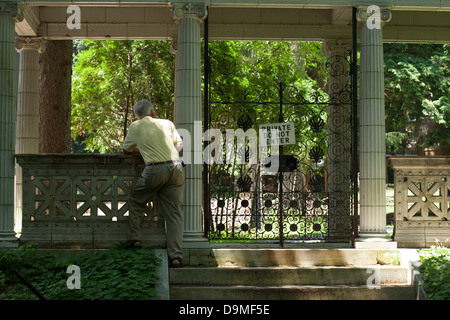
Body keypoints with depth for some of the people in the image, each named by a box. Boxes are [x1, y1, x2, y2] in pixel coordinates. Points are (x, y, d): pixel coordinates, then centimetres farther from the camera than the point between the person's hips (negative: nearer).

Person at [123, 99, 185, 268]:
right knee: (174, 212, 3)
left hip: (155, 170, -3)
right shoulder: (167, 123, 19)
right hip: (176, 168, 3)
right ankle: (176, 255, -2)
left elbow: (126, 149, 23)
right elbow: (179, 144, 28)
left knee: (136, 201, 22)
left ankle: (135, 239, 19)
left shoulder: (135, 126, 12)